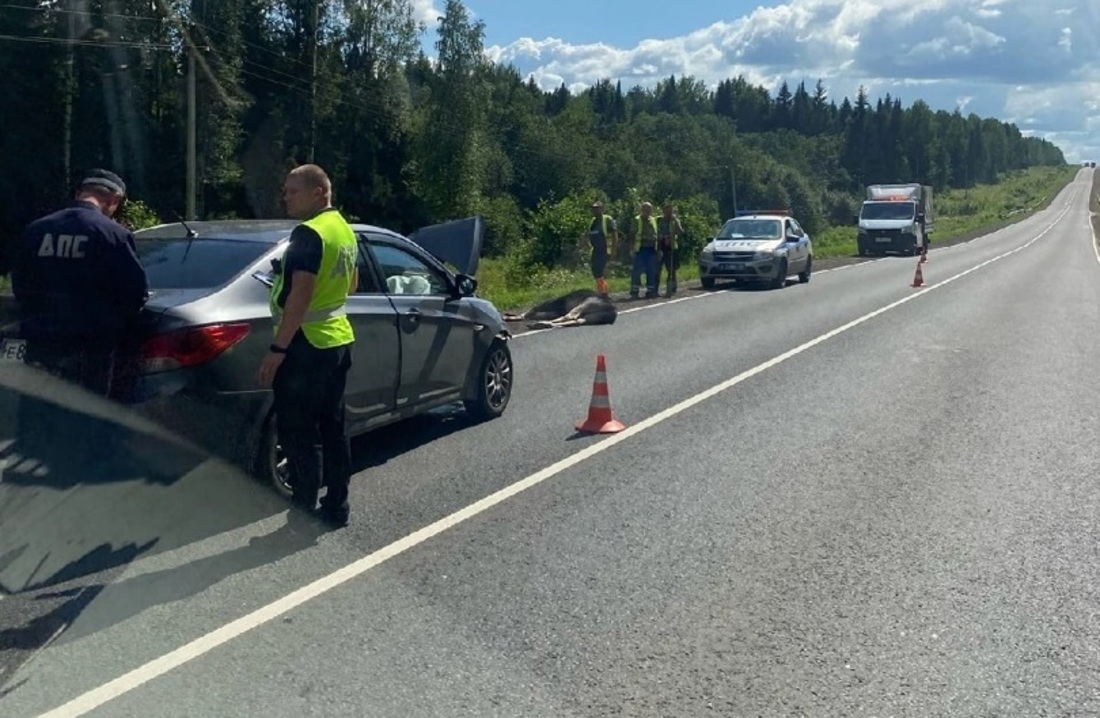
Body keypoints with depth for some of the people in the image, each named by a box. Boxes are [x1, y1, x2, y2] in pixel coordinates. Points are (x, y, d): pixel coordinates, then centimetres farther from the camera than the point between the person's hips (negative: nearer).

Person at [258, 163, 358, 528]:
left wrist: (277, 348, -21)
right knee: (332, 427, 13)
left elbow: (300, 295, -23)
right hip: (338, 340, 9)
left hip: (306, 345, -9)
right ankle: (337, 504, 18)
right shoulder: (345, 230, 11)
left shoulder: (309, 232, -17)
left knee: (296, 430, -1)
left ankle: (305, 505, 4)